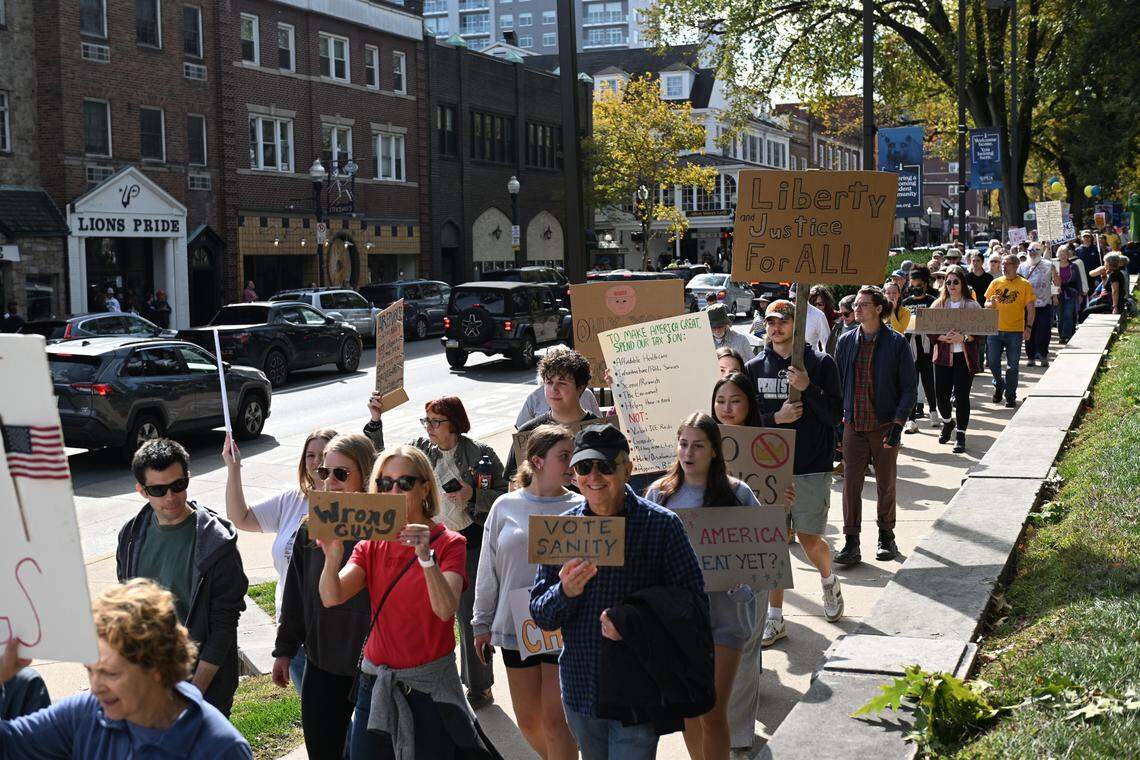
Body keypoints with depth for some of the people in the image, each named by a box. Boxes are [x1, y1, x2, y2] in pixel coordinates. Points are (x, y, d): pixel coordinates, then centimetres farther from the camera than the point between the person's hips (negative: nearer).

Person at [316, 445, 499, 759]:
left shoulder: (449, 543, -6)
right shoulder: (371, 545, 5)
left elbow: (446, 609, -23)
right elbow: (331, 598, -10)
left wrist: (426, 556, -37)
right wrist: (332, 558, -30)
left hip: (430, 686, -3)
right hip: (376, 683, 3)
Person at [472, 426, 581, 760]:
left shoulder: (580, 509, -2)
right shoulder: (505, 507, 3)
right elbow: (488, 571, 9)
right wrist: (483, 624, 9)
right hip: (515, 624, 3)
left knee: (556, 719, -5)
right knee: (528, 720, 12)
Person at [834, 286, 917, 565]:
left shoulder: (896, 343, -5)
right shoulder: (846, 341, 4)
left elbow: (909, 388, -3)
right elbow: (837, 384, 11)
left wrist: (898, 423, -12)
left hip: (885, 426, -2)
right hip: (853, 425, 2)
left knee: (886, 484, 10)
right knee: (851, 484, -2)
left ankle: (886, 537, 26)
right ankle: (851, 543, 2)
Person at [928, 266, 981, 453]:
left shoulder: (972, 305, 0)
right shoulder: (938, 304, 7)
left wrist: (963, 338, -20)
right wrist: (945, 338, -15)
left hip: (965, 357, -2)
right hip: (943, 356, 2)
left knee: (962, 396, -3)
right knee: (941, 394, 3)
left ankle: (960, 434, 9)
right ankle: (947, 422, 33)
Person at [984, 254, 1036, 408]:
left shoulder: (1024, 284, -2)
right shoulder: (995, 283, 6)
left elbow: (1031, 308, -1)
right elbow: (986, 304, 11)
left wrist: (1028, 327, -9)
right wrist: (990, 304, -12)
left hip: (1015, 331, -2)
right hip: (995, 330, 2)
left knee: (1012, 366, 2)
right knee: (992, 362, 4)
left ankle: (1011, 396, 12)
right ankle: (999, 385, 30)